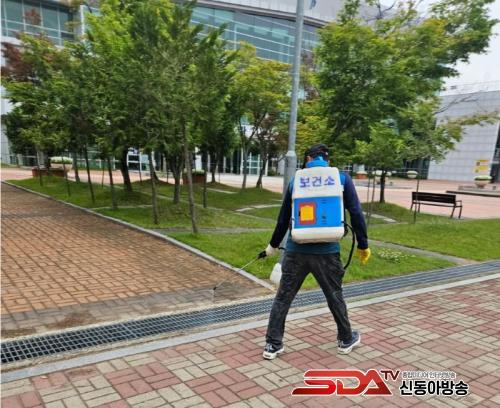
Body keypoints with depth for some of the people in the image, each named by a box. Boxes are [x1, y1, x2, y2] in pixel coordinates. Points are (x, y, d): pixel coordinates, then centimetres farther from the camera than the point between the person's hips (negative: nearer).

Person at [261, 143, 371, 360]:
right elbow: (356, 214, -1)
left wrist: (273, 245, 23)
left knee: (283, 298, 11)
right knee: (335, 297, 18)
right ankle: (346, 340, 37)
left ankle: (272, 345, 17)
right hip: (327, 251, 0)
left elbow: (283, 218, 11)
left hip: (295, 250, 1)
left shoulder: (295, 180, 5)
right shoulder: (342, 178, 1)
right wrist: (363, 245, 10)